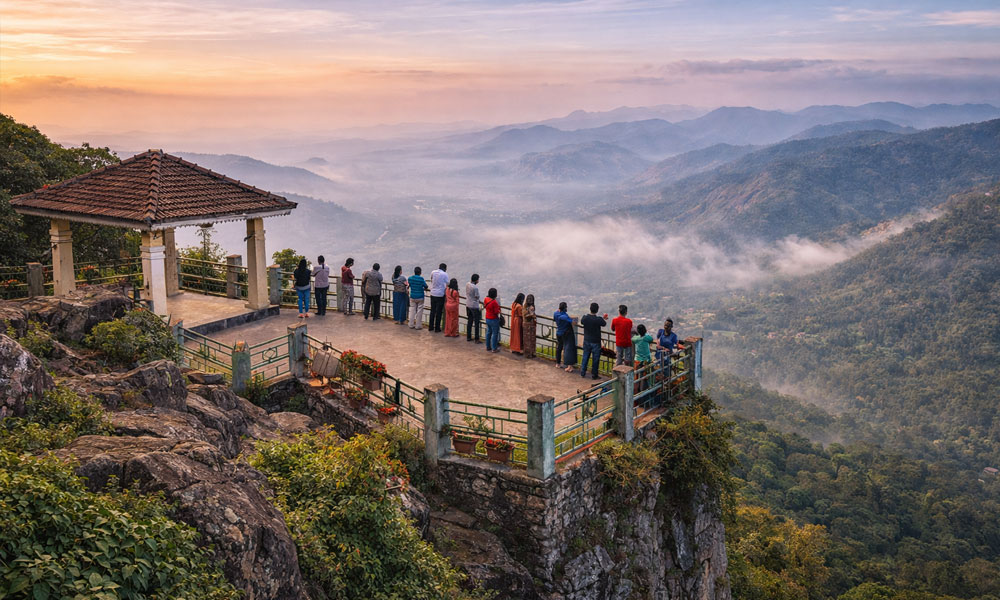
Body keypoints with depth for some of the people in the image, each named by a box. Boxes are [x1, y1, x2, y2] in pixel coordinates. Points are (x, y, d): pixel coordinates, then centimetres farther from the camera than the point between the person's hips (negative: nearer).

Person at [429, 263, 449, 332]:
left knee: (432, 311, 13)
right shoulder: (445, 274, -10)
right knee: (439, 312, 3)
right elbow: (447, 285, -11)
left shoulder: (433, 272, 2)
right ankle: (437, 328, 6)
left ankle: (431, 327, 18)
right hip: (440, 295, -4)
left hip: (433, 294, 4)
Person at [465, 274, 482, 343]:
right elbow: (477, 297, -18)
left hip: (468, 305, 7)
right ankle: (477, 339, 5)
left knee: (469, 322, 17)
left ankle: (468, 337, 22)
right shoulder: (475, 287, -23)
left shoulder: (467, 284, -3)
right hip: (474, 306, -7)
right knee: (476, 323, 2)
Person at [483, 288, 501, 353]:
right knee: (495, 333, 4)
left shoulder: (486, 299, -2)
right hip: (494, 319, -8)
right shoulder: (494, 302, -25)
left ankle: (488, 347, 26)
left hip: (487, 318, 8)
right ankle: (494, 348, 9)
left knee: (488, 332, 18)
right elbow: (497, 312, -21)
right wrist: (499, 308, -3)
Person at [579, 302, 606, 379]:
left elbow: (581, 322, 11)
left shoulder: (585, 318, -12)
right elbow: (604, 324, -2)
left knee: (585, 356, 18)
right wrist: (604, 319, 22)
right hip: (595, 342, -4)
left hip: (586, 341, 4)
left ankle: (583, 373, 25)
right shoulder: (599, 320, -22)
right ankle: (594, 375, 16)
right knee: (595, 359, 9)